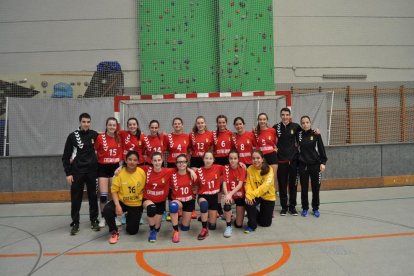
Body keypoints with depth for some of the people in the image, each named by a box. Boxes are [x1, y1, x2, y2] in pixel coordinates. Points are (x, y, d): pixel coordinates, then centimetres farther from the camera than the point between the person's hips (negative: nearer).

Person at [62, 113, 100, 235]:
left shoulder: (94, 135, 2)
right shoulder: (72, 136, -3)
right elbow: (66, 156, 0)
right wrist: (68, 173, -5)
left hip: (92, 171, 2)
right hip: (77, 172, -1)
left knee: (93, 196, 8)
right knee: (76, 198, 3)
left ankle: (94, 220, 22)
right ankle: (75, 223, 16)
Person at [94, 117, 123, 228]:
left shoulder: (119, 138, 1)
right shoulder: (100, 137, -10)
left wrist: (120, 163, 5)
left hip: (115, 167, 3)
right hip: (103, 168, -3)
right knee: (103, 195, -1)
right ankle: (103, 217, 16)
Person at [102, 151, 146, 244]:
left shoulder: (142, 172, -13)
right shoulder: (120, 172, -15)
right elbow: (114, 190, -11)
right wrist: (117, 205, -22)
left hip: (136, 204, 1)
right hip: (122, 201, 0)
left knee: (132, 231, 2)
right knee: (106, 210, -31)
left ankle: (129, 218, 39)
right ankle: (114, 232, -3)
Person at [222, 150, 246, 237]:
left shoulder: (242, 169, -10)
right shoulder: (226, 168, -7)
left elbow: (240, 184, -21)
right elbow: (224, 183, -15)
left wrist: (230, 194, -35)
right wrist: (226, 195, -33)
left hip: (240, 195, 0)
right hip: (229, 194, 0)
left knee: (239, 225, -2)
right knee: (227, 203, -38)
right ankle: (228, 226, -17)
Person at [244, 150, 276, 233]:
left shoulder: (269, 169, -18)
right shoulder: (249, 169, -8)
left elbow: (266, 185, -29)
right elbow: (248, 183, -12)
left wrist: (252, 194, -39)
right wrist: (248, 194, -33)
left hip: (268, 197, -1)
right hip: (256, 196, 1)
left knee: (265, 223, 3)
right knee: (249, 202, -33)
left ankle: (266, 214, 40)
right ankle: (252, 225, -9)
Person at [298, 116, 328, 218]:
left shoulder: (316, 134, -4)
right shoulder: (299, 134, 1)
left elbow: (321, 149, -3)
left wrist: (323, 162, -7)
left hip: (315, 164, -1)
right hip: (303, 165, 1)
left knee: (315, 187, 6)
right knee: (304, 187, 6)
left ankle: (315, 208, 21)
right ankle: (305, 208, 21)